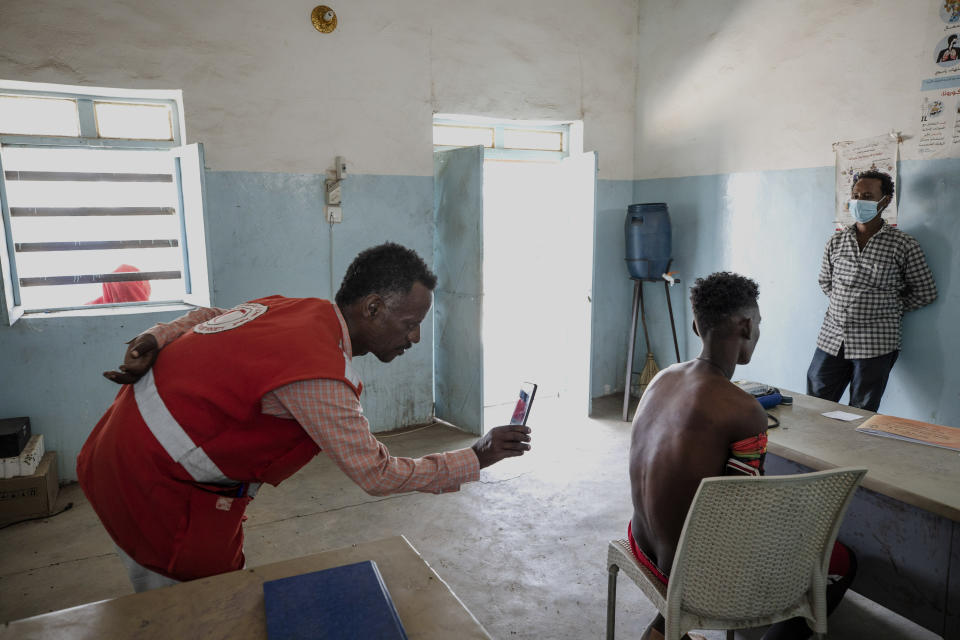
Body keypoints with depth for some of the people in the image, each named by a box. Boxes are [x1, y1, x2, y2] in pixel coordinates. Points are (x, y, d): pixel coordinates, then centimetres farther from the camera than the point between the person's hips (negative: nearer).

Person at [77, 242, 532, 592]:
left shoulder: (295, 309, -5)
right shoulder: (319, 377, -31)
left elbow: (210, 316, 7)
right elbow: (377, 475, -24)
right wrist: (477, 458, -18)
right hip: (157, 482, -9)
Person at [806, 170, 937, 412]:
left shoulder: (904, 245, -2)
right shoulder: (836, 241, 8)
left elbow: (925, 293, 5)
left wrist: (890, 308, 5)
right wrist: (844, 305, 9)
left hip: (875, 344, -3)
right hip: (831, 339, 3)